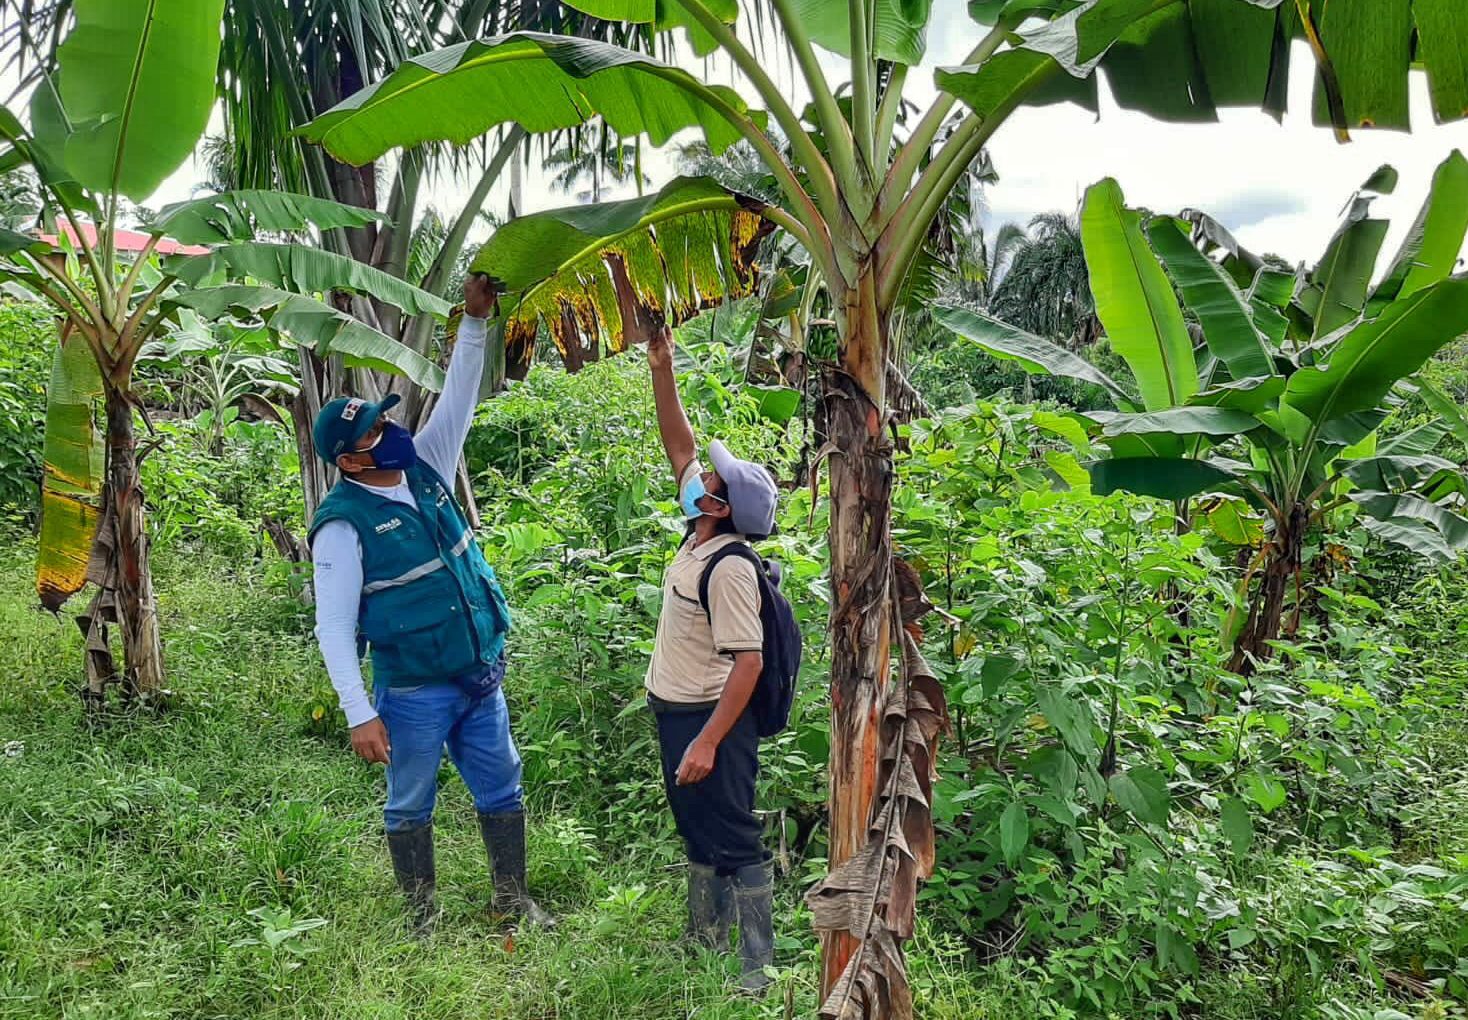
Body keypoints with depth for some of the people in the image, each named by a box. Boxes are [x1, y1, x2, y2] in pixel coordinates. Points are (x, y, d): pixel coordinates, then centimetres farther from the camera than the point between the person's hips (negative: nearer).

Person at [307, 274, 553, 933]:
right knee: (410, 806, 12)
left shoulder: (424, 470, 2)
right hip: (414, 693, -6)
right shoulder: (343, 524, -16)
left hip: (482, 677, 6)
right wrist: (360, 715, -21)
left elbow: (458, 398, 5)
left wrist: (475, 319, -4)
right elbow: (333, 626, -17)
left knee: (501, 791, 15)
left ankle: (512, 898, 33)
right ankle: (422, 917, 30)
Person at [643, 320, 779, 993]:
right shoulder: (699, 535, 1)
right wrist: (661, 370, 2)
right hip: (675, 711, 10)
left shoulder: (729, 568, -23)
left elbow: (748, 662, -26)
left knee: (735, 841, 0)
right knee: (697, 833, 21)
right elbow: (678, 445, 7)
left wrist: (708, 741, -28)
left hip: (711, 718, -10)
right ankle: (702, 942, 36)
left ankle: (758, 966, 11)